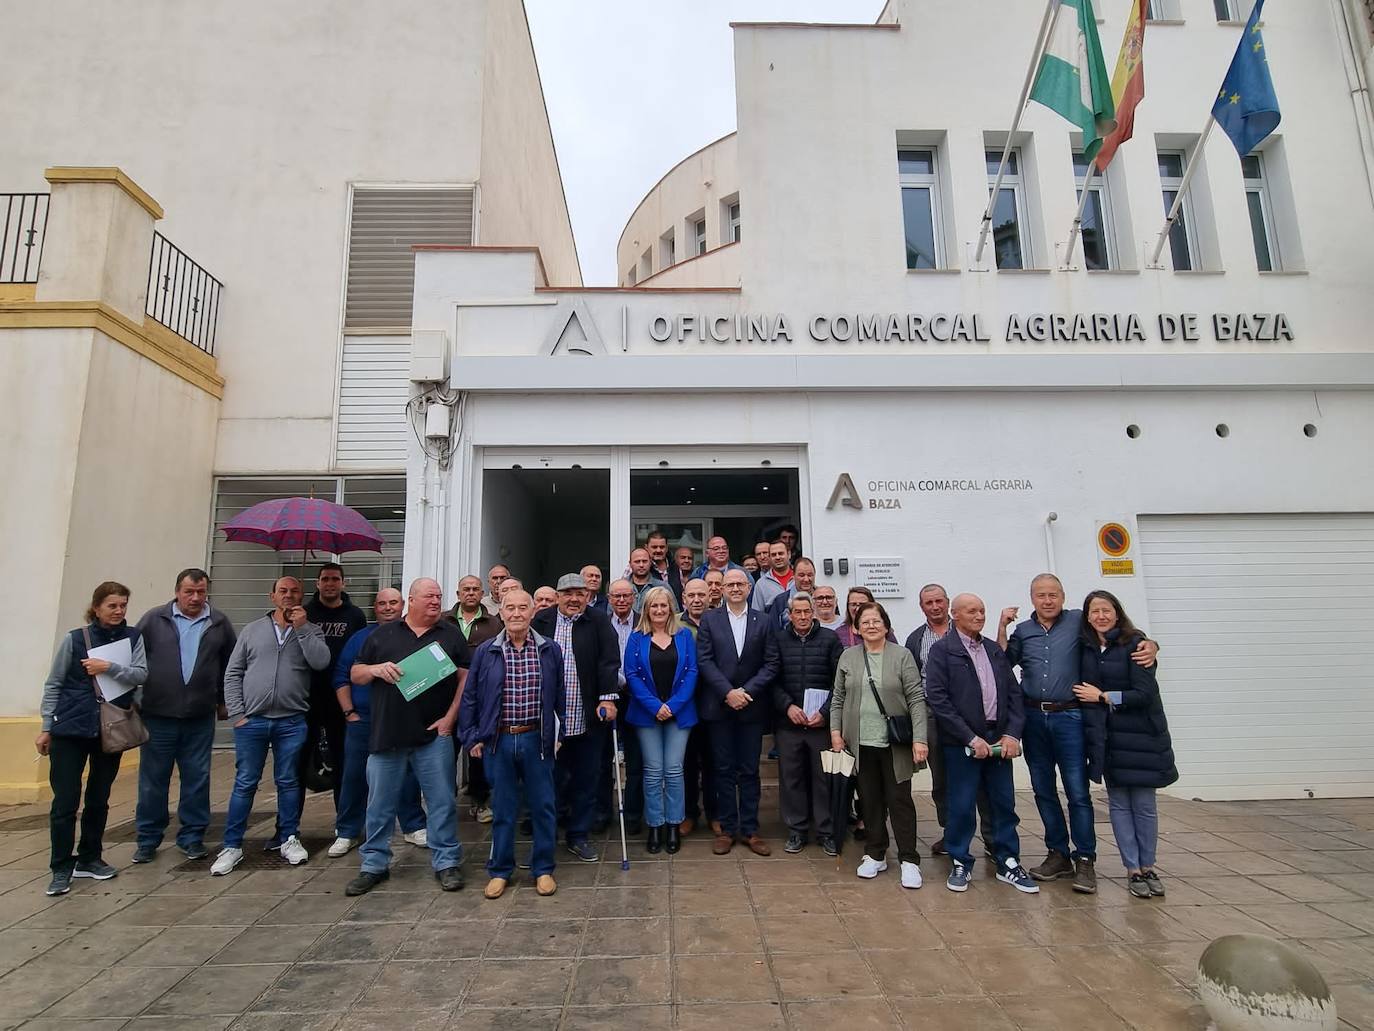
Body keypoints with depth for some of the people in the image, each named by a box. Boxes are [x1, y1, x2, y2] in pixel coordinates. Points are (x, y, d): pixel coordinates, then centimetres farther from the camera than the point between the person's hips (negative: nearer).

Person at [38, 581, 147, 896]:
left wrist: (108, 667, -22)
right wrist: (46, 728, 0)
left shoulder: (133, 637, 1)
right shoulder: (74, 639, -3)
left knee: (99, 799, 11)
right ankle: (61, 868, 12)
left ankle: (89, 859, 26)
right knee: (65, 801, -1)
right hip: (70, 729, -2)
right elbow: (53, 685, 2)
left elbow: (140, 674, -9)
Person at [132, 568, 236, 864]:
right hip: (158, 715, -1)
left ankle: (192, 837, 21)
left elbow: (230, 665, 11)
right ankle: (147, 839, 24)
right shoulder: (154, 619, -1)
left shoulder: (219, 623, 3)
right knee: (153, 780, 9)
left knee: (197, 779, 8)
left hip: (200, 718, 1)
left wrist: (223, 701, 13)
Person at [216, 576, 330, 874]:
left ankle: (289, 839, 22)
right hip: (251, 721, 1)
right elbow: (233, 673, 6)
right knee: (244, 784, 7)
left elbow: (321, 662, -14)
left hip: (292, 722, 0)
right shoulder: (252, 630, 6)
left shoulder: (310, 631, 4)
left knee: (288, 782, 9)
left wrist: (302, 627, -15)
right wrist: (236, 714, -1)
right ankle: (232, 846, 18)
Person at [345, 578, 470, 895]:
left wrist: (450, 717, -6)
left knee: (442, 801, 3)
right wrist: (376, 669, -11)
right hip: (386, 735, 1)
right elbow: (355, 674, 11)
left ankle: (446, 863, 17)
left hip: (434, 735, -1)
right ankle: (374, 865, 28)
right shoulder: (382, 635, 8)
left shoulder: (451, 634, 5)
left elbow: (466, 677, 3)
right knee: (380, 805, 11)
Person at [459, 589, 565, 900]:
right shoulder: (485, 652, 0)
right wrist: (471, 737, 2)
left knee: (543, 806, 7)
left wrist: (559, 733, 3)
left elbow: (559, 696, 6)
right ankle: (500, 870, 27)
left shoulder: (550, 650, 0)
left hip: (537, 739, 0)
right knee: (502, 808, 11)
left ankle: (543, 869, 23)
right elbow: (469, 697, 6)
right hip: (498, 739, 0)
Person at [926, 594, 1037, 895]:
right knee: (961, 806, 4)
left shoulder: (994, 650, 12)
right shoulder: (941, 650, -6)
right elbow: (938, 699, -12)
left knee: (1004, 803, 11)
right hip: (962, 742, -5)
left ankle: (1008, 863, 27)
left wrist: (1012, 734, -4)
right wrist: (971, 738, -14)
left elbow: (1014, 693, 10)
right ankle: (960, 863, 20)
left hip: (999, 740, 5)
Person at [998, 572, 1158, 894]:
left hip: (1069, 717, -3)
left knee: (1078, 791, -3)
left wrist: (1149, 644, -16)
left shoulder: (1078, 622, 1)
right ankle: (1058, 855, 24)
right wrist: (1002, 628, -4)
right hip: (1033, 719, 4)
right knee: (1043, 790, 11)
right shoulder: (1022, 631, 10)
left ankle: (1085, 860, 10)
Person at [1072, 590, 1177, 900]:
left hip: (1140, 735, -3)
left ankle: (1148, 868, 22)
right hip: (1105, 735, 4)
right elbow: (1082, 688, 13)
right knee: (1118, 804, 7)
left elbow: (1145, 693, -15)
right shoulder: (1085, 647, 4)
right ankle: (1133, 870, 17)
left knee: (1143, 804, 5)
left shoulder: (1135, 644, -10)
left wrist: (1102, 696, -11)